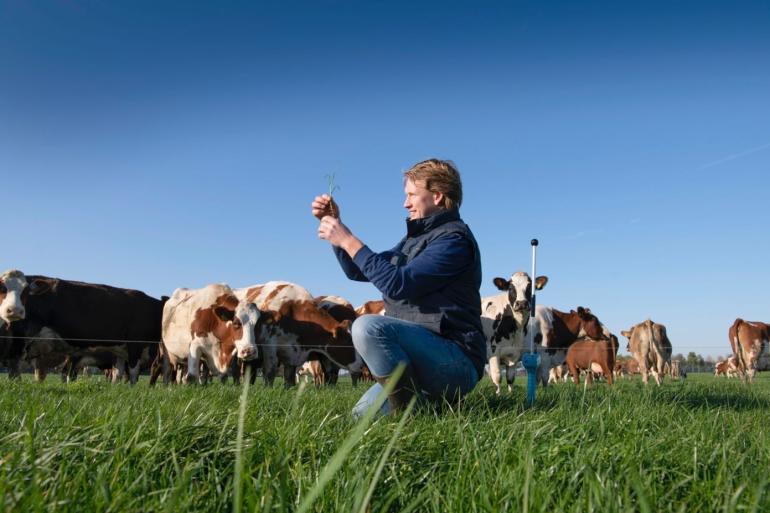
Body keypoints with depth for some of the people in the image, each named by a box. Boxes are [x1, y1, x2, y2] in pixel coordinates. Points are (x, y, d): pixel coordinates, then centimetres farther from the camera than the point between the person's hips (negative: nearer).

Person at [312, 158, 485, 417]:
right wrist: (335, 225, 9)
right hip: (425, 353, 10)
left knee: (368, 326, -30)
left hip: (457, 362, -9)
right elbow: (359, 270, 21)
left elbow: (398, 284, -23)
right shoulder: (417, 237, 18)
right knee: (362, 416, 9)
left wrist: (349, 240, -17)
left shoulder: (454, 238, -11)